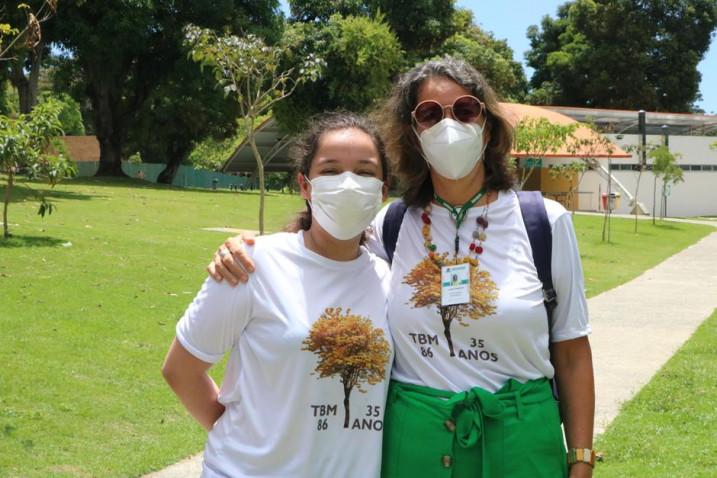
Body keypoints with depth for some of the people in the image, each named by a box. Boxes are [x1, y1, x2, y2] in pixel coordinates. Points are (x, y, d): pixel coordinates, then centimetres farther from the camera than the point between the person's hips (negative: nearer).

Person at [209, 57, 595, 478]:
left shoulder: (545, 223, -5)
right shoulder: (391, 225, 0)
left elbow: (572, 353, -1)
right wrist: (246, 255, -8)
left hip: (517, 443, -2)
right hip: (411, 442, 2)